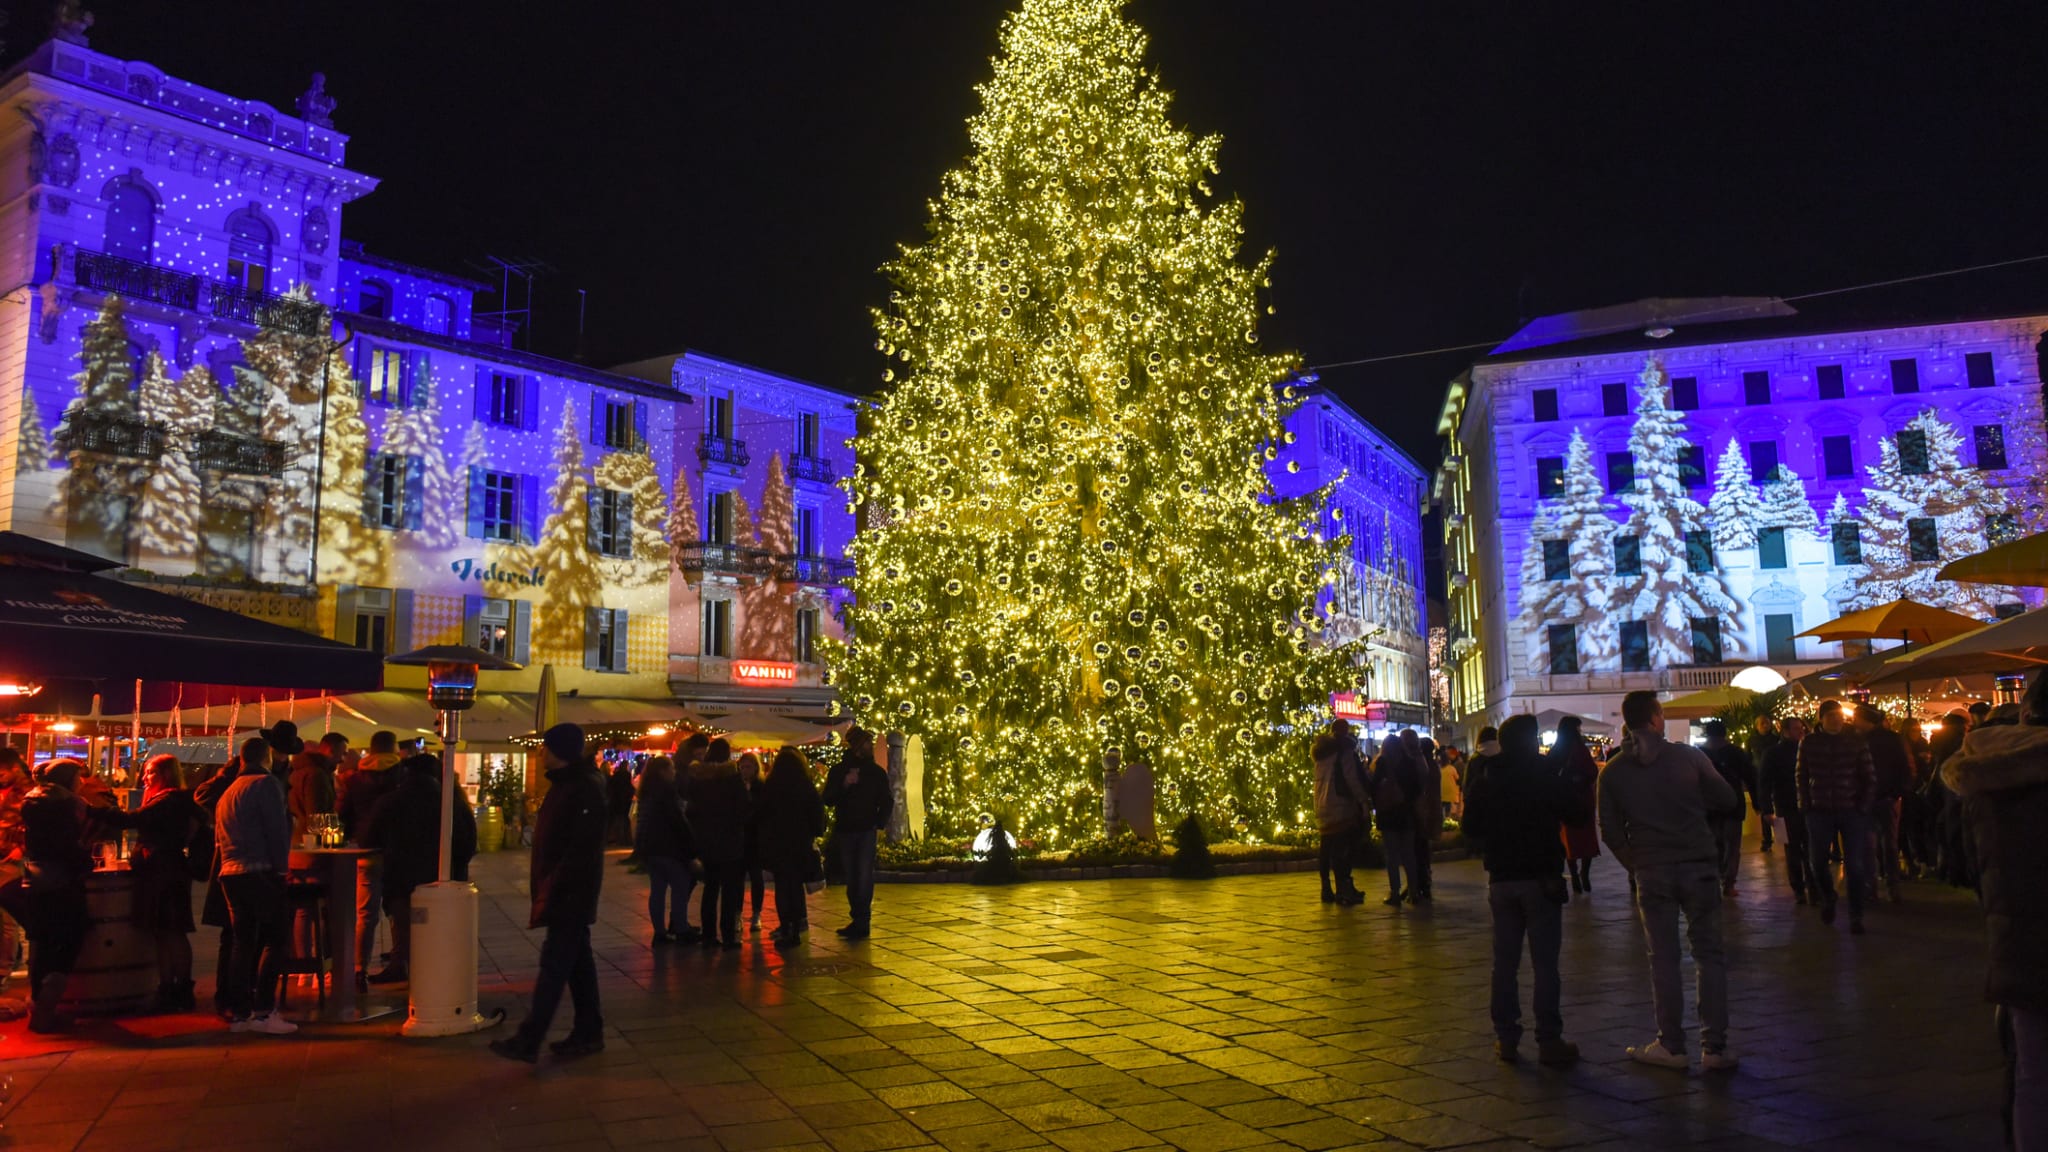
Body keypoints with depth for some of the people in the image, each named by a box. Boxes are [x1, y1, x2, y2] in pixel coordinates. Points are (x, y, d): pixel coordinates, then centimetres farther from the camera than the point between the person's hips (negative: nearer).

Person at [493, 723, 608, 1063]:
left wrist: (551, 889, -23)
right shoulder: (563, 783, 14)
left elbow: (581, 848, -24)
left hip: (571, 894, -10)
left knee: (554, 964, -6)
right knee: (577, 962, 14)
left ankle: (528, 1041, -3)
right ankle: (588, 1032, 21)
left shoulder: (586, 789, -18)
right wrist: (543, 888, 16)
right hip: (563, 894, 10)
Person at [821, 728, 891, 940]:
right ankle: (858, 920, 10)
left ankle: (861, 921, -11)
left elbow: (887, 800, 10)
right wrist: (844, 785, -17)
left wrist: (879, 823, -3)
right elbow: (828, 799, -1)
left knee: (864, 875, -10)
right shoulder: (838, 770, 6)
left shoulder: (876, 771, 6)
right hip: (845, 830, 2)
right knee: (851, 876, 4)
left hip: (867, 830, -1)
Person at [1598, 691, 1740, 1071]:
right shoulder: (1689, 756, -6)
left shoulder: (1612, 772, -1)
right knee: (1709, 955, 7)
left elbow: (1610, 831, 1)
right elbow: (1727, 799, 3)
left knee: (1663, 958, 8)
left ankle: (1671, 1046, 11)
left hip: (1651, 872, 1)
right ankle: (1714, 1047, 7)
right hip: (1699, 865, -1)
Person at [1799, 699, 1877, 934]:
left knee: (1855, 866, -1)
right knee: (1818, 862, 7)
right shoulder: (1809, 743, 1)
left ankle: (1856, 917, 9)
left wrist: (1863, 805, -6)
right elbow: (1802, 776, 7)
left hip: (1852, 811, -1)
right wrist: (1805, 805, 1)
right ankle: (1827, 901, 35)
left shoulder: (1857, 742, -2)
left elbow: (1870, 777, 1)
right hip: (1820, 811, 1)